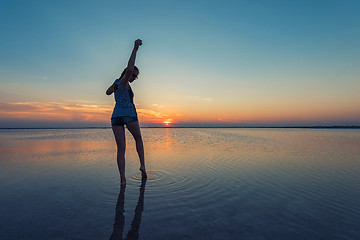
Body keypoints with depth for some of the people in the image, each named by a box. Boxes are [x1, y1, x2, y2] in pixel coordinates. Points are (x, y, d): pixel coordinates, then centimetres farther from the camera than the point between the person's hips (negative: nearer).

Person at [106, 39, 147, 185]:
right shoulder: (124, 81, -5)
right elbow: (129, 68, -26)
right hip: (129, 115, -6)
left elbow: (108, 92, 35)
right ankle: (142, 165, 11)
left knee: (121, 148, 0)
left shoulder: (117, 82, 17)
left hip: (115, 117, 6)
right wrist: (135, 49, -24)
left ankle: (123, 178, -5)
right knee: (138, 139, 19)